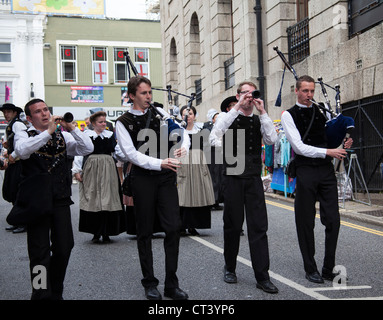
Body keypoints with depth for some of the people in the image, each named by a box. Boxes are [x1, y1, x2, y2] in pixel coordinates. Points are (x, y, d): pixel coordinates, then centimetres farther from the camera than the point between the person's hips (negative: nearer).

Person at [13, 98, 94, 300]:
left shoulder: (62, 136, 15)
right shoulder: (24, 136, 4)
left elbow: (88, 149, 2)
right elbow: (22, 150, -20)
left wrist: (72, 128, -10)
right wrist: (48, 132, -23)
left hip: (61, 201, 4)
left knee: (64, 248, 5)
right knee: (40, 253, -1)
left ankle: (55, 293, 22)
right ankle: (41, 294, 9)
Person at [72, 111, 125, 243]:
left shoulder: (110, 135, 10)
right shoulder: (86, 135, 1)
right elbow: (79, 153, 0)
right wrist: (76, 170, -4)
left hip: (108, 170, 2)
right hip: (91, 170, -2)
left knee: (108, 201, 1)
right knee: (93, 201, 0)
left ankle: (106, 233, 8)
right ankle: (96, 233, 9)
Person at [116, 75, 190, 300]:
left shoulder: (160, 112, 8)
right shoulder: (123, 122, -2)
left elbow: (182, 131, 13)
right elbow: (132, 154, -11)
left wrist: (184, 146, -9)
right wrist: (160, 163, -22)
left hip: (167, 176, 3)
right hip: (143, 178, -2)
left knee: (174, 227, -3)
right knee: (145, 231, 7)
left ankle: (171, 284, 10)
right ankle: (150, 283, 21)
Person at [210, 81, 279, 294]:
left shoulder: (259, 120, 10)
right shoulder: (228, 117, 3)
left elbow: (271, 140, -8)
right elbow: (214, 136, -18)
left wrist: (263, 112, -9)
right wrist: (236, 108, -17)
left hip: (254, 178, 2)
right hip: (233, 178, -1)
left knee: (259, 226, -2)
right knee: (233, 225, 8)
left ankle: (262, 277, 3)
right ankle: (230, 268, 27)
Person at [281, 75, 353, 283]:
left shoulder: (322, 111, 13)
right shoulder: (289, 115, 0)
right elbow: (299, 147, -9)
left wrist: (343, 144, -1)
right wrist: (328, 152, -15)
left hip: (326, 170, 4)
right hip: (306, 171, -4)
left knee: (333, 220, 2)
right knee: (306, 222, 5)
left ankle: (329, 268, 14)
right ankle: (310, 269, 18)